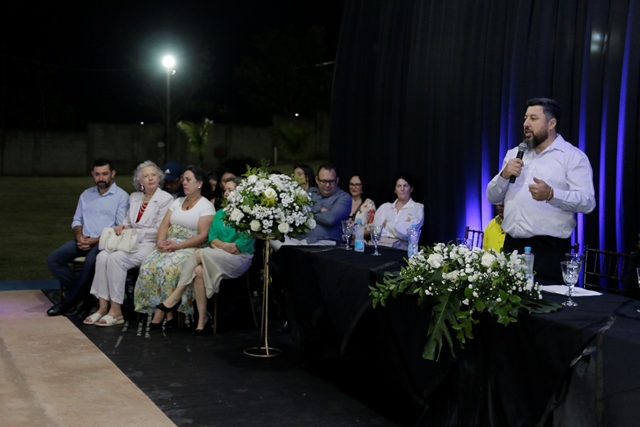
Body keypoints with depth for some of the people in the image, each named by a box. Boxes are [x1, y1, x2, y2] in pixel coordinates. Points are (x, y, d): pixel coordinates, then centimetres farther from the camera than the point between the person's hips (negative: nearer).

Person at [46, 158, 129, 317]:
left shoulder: (122, 196, -2)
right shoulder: (86, 194, 18)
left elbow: (121, 228, -9)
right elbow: (77, 220, 18)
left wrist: (94, 240, -16)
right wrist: (79, 236, -5)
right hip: (84, 241, 6)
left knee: (90, 262, -36)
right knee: (53, 259, -14)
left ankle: (69, 301, -15)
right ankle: (84, 294, -9)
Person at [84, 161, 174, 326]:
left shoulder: (166, 199, -4)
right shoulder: (134, 197, 16)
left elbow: (159, 230, -10)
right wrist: (121, 227, -1)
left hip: (150, 244, -6)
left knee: (116, 258, -29)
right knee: (102, 256, -22)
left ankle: (116, 311, -22)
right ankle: (103, 307, -21)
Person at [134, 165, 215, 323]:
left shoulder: (206, 206, -2)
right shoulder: (177, 202, 19)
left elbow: (203, 236, -11)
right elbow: (164, 225, 13)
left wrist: (177, 245, -19)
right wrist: (161, 242, -9)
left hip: (191, 248, -6)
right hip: (169, 246, 6)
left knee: (168, 267, -34)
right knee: (148, 266, -23)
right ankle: (152, 307, -18)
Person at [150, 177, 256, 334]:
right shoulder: (220, 213, 19)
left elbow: (241, 245, -10)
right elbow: (212, 238, 9)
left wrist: (219, 245, -6)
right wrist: (224, 245, -10)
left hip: (239, 259, -5)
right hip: (216, 258, 5)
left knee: (200, 253, -29)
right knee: (199, 271, -30)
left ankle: (173, 299, -20)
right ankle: (202, 319, -29)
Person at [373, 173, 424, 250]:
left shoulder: (417, 208, 8)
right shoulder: (385, 207, 19)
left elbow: (406, 232, -6)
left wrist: (386, 224, 7)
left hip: (400, 246, -2)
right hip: (379, 243, 3)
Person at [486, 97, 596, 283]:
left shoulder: (573, 156, -2)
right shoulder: (514, 154, 16)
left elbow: (587, 202, -12)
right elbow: (493, 197, 15)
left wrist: (551, 195, -27)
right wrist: (504, 175, -5)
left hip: (549, 249, -5)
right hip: (512, 246, 5)